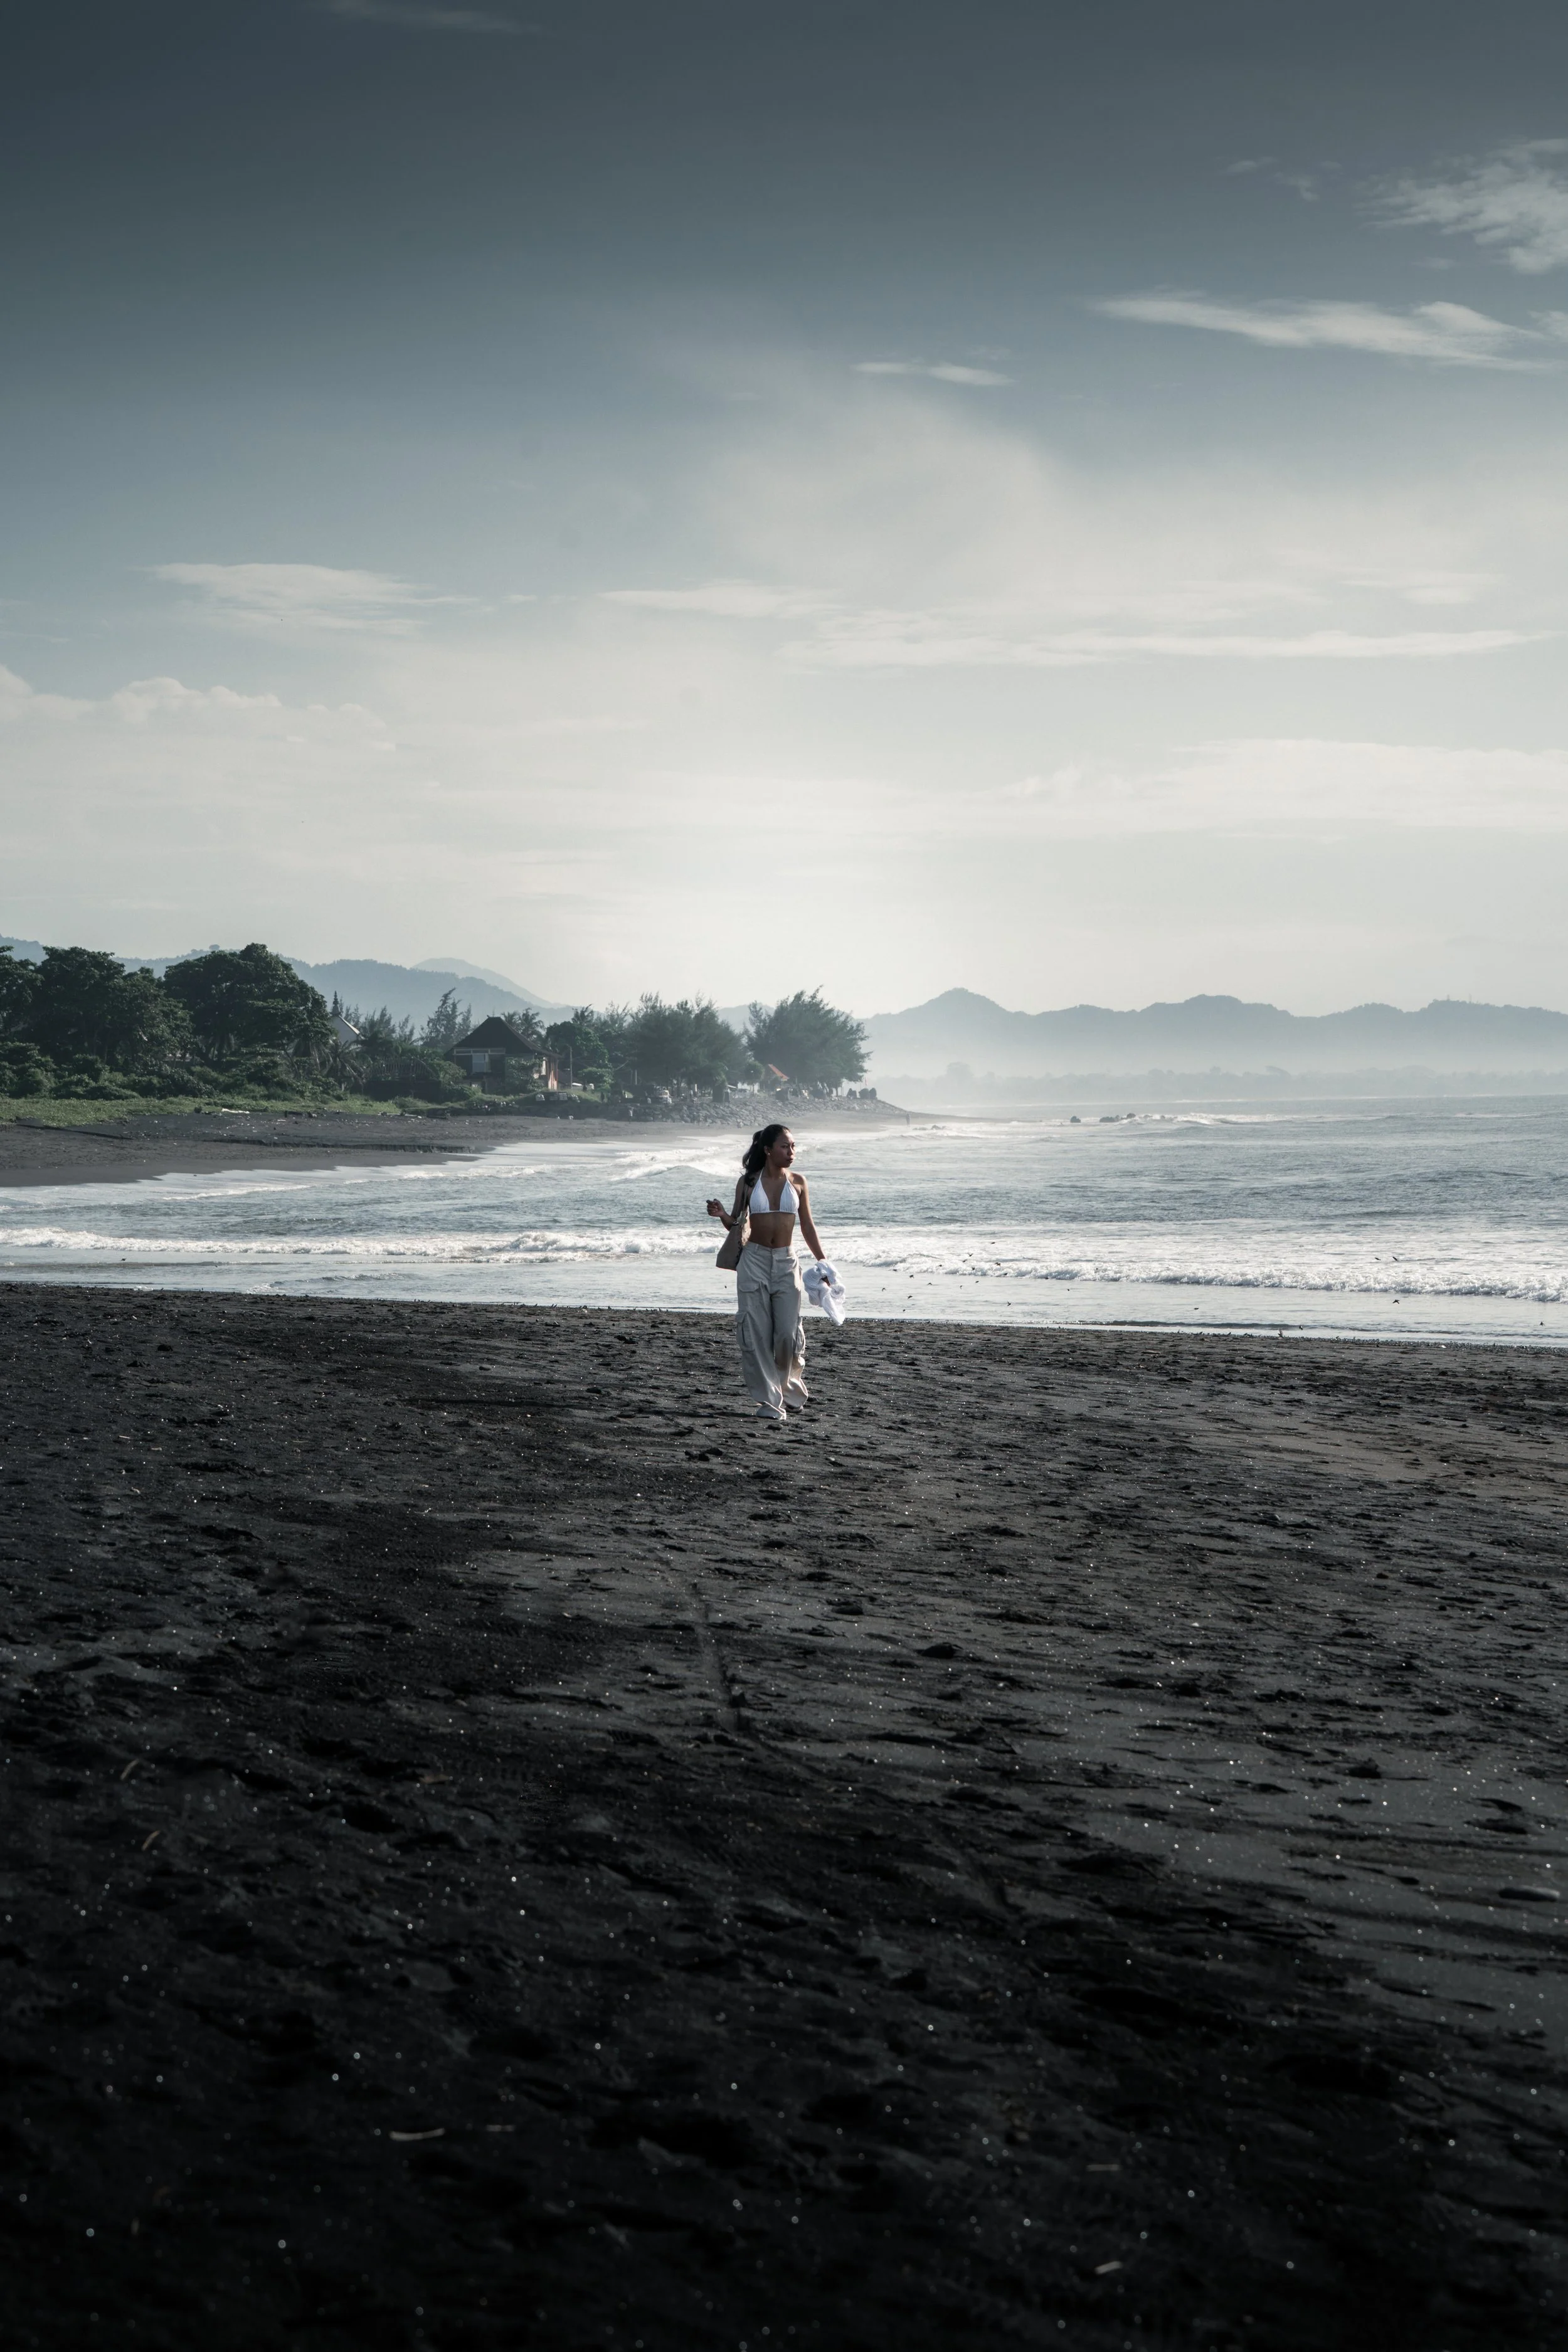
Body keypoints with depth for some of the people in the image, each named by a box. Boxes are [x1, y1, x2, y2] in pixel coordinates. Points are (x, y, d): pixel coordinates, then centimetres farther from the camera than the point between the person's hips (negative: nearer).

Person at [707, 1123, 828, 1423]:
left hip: (786, 1263, 1)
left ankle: (790, 1386, 20)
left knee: (788, 1332, -7)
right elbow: (735, 1226, 10)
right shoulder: (748, 1182, 3)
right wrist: (722, 1215, -12)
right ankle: (769, 1402, 0)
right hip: (754, 1260, 0)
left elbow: (807, 1226, 13)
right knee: (756, 1333, -5)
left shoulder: (797, 1182, 6)